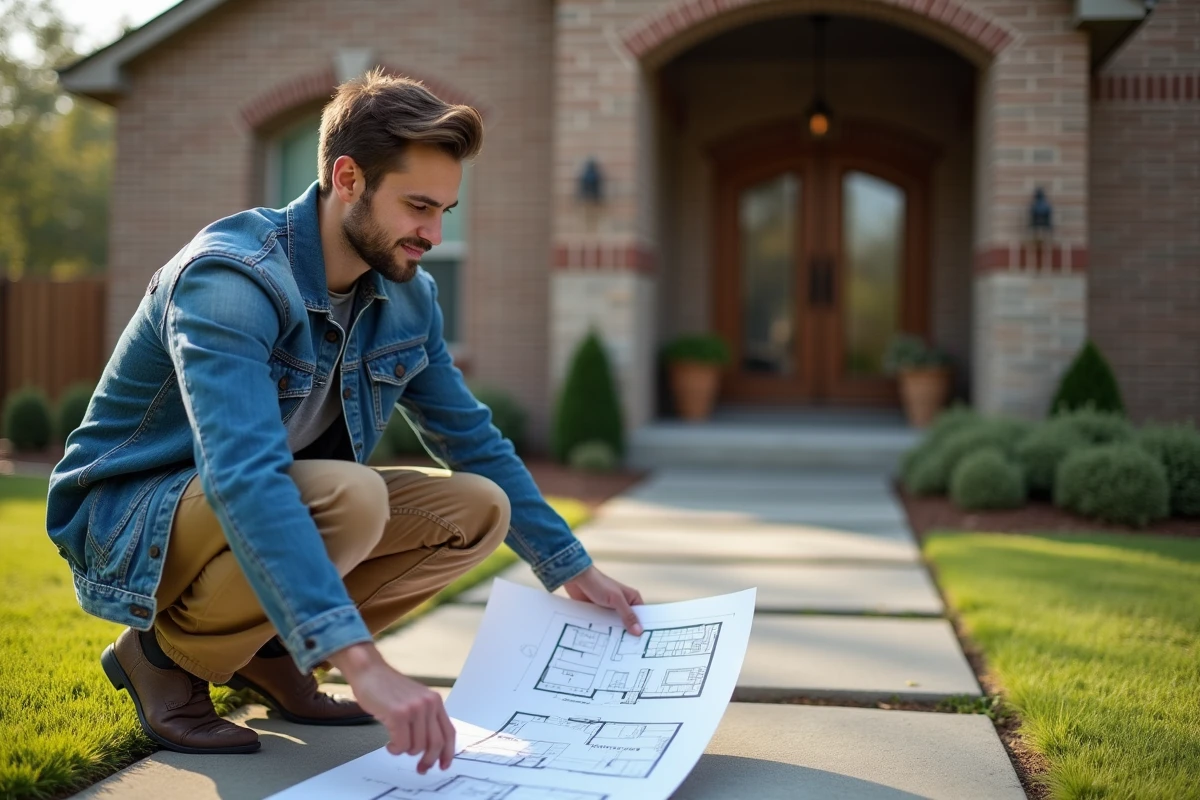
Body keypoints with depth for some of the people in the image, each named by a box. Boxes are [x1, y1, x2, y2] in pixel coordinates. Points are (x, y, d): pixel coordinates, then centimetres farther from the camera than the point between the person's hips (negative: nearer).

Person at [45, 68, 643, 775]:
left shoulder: (409, 297, -3)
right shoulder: (230, 278, -28)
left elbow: (473, 441, 10)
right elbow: (244, 477, -42)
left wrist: (574, 569, 6)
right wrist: (362, 662, -50)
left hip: (286, 505, 8)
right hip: (134, 518, -7)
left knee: (478, 509, -8)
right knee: (349, 496, -35)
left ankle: (269, 652, 3)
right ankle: (166, 654, -9)